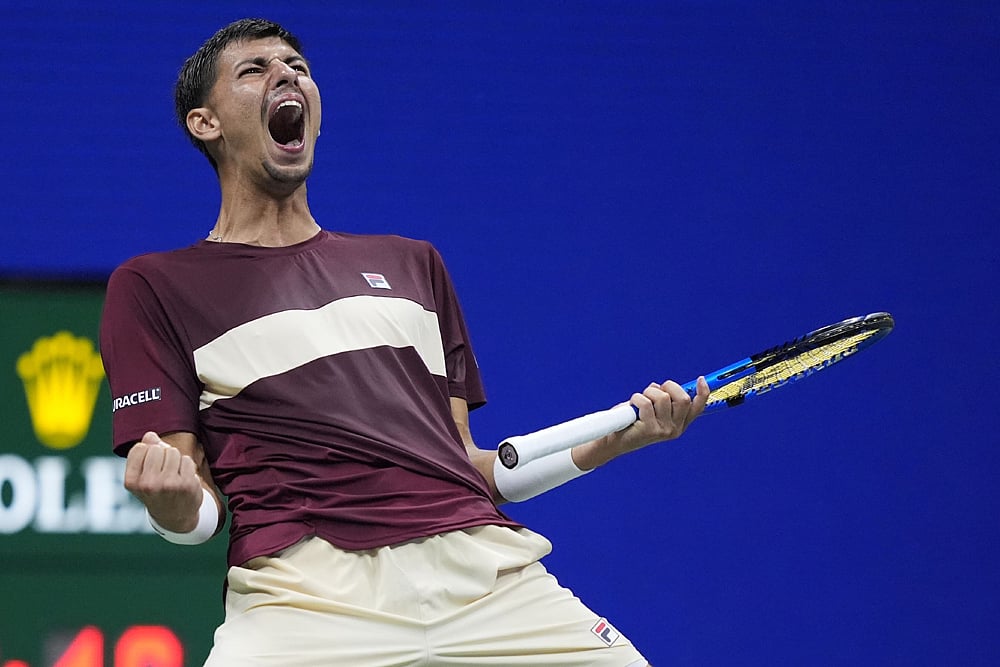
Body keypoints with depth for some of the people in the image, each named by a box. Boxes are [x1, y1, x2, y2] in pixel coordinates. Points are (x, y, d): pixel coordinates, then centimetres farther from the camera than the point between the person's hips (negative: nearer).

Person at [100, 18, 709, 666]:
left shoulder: (413, 264, 28)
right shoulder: (153, 286, 14)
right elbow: (199, 516, 7)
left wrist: (618, 437, 13)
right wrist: (174, 498, -16)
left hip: (482, 567, 4)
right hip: (307, 584, -4)